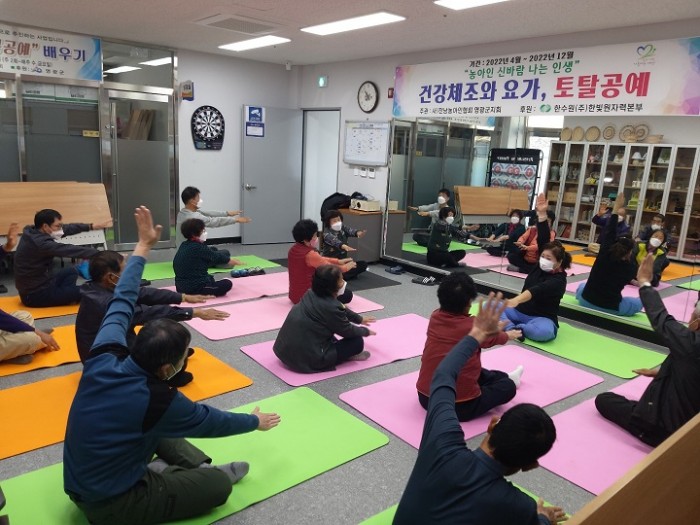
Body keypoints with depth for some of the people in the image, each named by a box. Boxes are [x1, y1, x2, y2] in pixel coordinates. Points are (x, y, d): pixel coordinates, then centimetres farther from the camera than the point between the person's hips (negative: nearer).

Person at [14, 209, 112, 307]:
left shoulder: (33, 232, 0)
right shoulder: (40, 243, -28)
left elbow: (67, 228, 6)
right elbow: (69, 250, -32)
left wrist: (91, 226, 8)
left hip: (33, 287, 10)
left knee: (72, 271, 22)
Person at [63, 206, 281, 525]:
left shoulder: (105, 357, -15)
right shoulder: (157, 400, -28)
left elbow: (122, 301, 0)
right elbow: (213, 422, -10)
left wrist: (143, 245, 5)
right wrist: (256, 422, 8)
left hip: (78, 485, 7)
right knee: (219, 485, -7)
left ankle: (197, 468, 12)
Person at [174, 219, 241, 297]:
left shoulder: (183, 246, 7)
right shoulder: (199, 248, -17)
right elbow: (218, 258, -6)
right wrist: (235, 262, 10)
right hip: (194, 288, -9)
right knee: (227, 284, -1)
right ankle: (203, 294, -5)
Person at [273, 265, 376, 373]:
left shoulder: (312, 294, 3)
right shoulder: (330, 307, -22)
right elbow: (348, 331, -4)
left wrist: (359, 319, 34)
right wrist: (366, 331, 16)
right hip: (307, 358, -8)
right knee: (357, 341, -1)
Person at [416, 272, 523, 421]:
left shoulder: (435, 317, -1)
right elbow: (493, 338, 12)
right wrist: (508, 335, 36)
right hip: (460, 407, -6)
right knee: (508, 386, 13)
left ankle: (503, 377, 53)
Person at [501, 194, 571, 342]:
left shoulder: (558, 281, -15)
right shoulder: (541, 266, 3)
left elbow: (538, 290, -36)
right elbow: (542, 239, -7)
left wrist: (516, 300, -54)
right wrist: (542, 214, -20)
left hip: (541, 318, -6)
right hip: (519, 312, 6)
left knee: (545, 331, -40)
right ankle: (513, 329, -32)